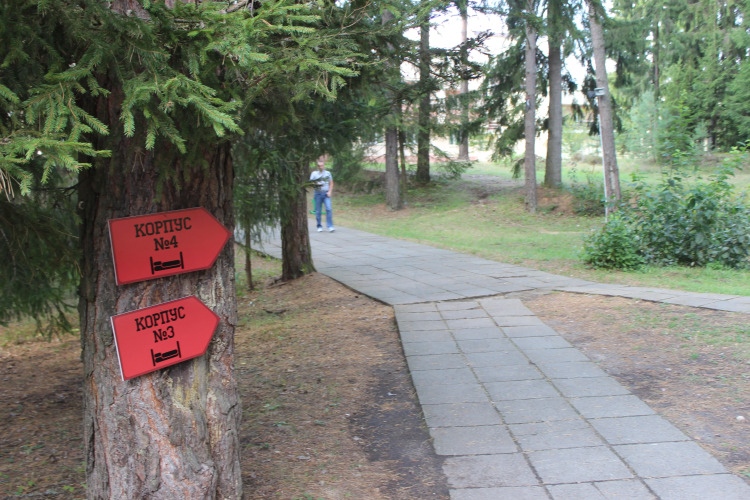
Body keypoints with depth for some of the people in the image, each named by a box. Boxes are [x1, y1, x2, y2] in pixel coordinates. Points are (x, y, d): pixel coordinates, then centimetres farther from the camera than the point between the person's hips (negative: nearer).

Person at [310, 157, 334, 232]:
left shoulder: (328, 173, 10)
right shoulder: (314, 173, 6)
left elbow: (331, 183, 14)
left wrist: (329, 192, 0)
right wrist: (316, 184, -15)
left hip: (326, 193, 0)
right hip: (318, 193, 0)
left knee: (328, 209, -13)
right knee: (318, 211, 2)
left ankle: (330, 226, -13)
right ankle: (319, 226, 13)